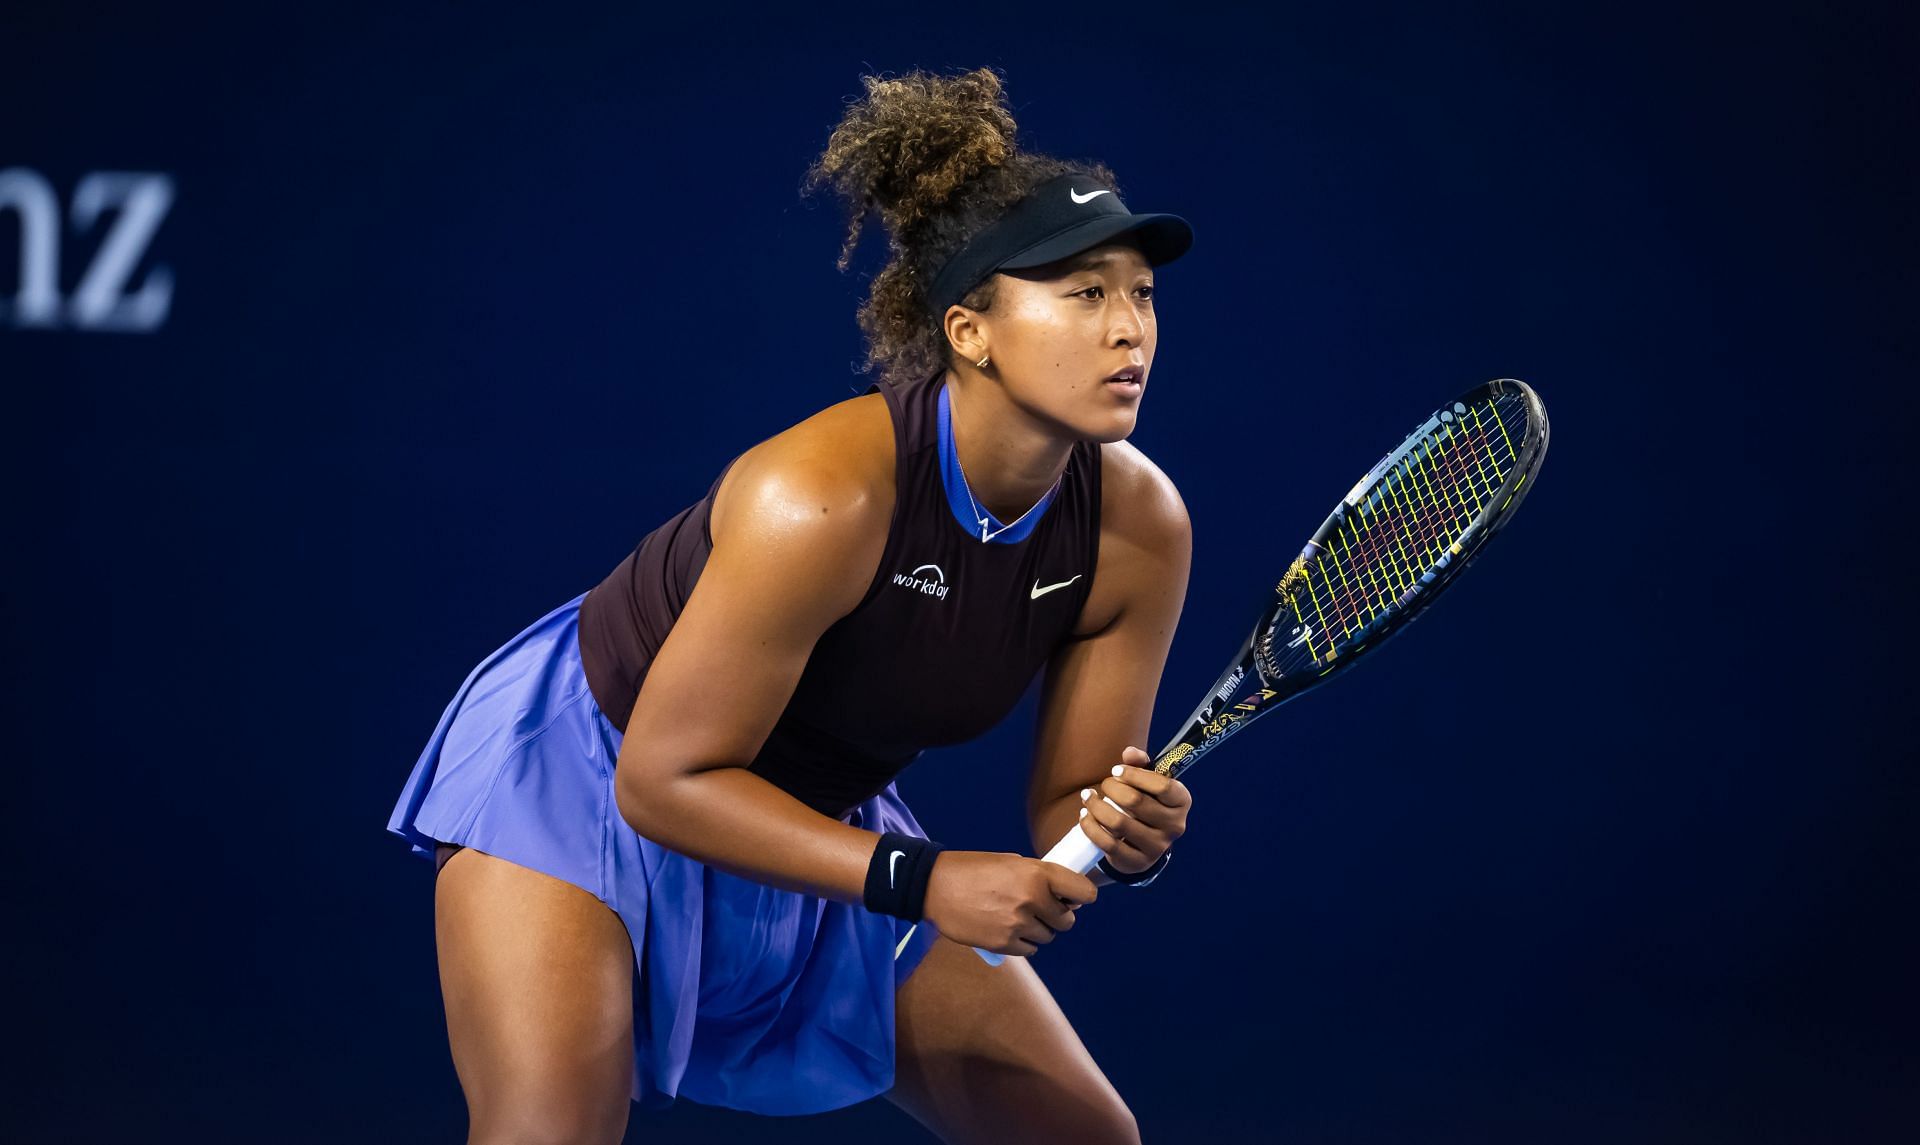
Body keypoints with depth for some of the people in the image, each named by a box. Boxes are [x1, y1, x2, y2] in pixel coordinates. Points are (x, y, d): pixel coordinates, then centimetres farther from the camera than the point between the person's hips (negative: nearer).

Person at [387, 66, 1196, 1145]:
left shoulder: (1140, 529, -17)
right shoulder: (821, 499, -35)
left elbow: (1069, 805, -6)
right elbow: (665, 779, -28)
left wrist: (1126, 836, -29)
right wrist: (919, 880, -32)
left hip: (823, 825, 6)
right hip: (586, 773, -6)